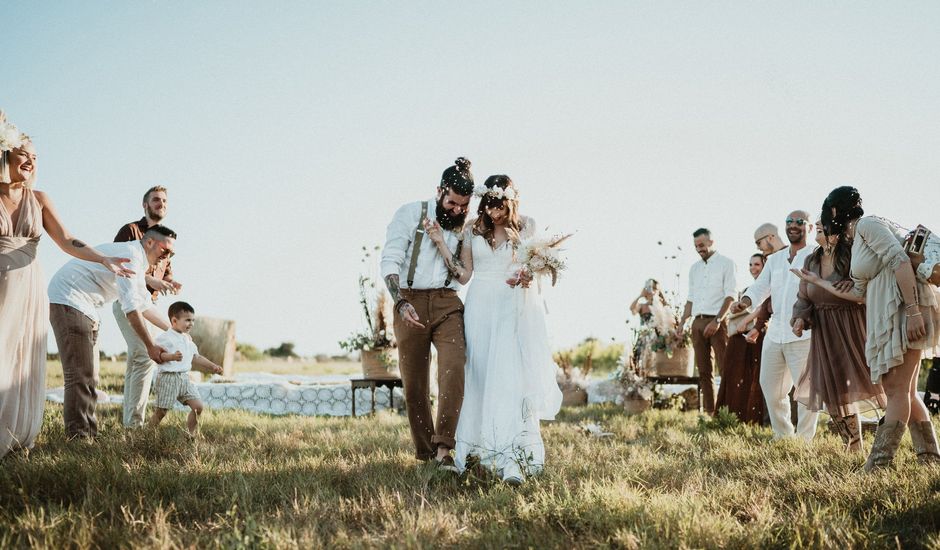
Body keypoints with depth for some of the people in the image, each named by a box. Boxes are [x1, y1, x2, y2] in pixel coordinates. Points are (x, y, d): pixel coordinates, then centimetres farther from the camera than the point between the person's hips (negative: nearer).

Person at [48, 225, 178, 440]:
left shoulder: (139, 262, 17)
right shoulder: (131, 254, -16)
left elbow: (144, 305, 27)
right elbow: (131, 307, -21)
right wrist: (150, 346, -17)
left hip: (85, 309, 11)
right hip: (68, 301, -11)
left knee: (89, 374, 11)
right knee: (80, 374, -13)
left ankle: (89, 433, 15)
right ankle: (78, 436, -13)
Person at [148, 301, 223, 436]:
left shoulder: (188, 339, 17)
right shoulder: (165, 338, -7)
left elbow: (196, 358, 25)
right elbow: (158, 354, -17)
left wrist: (212, 366, 18)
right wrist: (172, 356, -33)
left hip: (185, 377, 7)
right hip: (168, 377, -7)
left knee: (198, 406, -1)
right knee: (161, 411, -3)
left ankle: (191, 433, 11)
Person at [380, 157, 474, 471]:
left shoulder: (466, 228, 11)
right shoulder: (411, 214, 1)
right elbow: (390, 261, -8)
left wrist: (440, 240, -5)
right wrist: (402, 303, -23)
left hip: (447, 303, 2)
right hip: (410, 303, -1)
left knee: (454, 367, -22)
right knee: (414, 384, 2)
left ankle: (443, 448, -21)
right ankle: (425, 452, 16)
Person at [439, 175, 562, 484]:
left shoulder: (525, 227, 3)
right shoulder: (473, 231, 9)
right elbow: (464, 275, 9)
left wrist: (527, 276, -15)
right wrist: (440, 243, 0)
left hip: (514, 308, -3)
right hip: (480, 308, 3)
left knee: (511, 376, -13)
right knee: (481, 375, 0)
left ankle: (512, 458, -18)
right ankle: (479, 445, 8)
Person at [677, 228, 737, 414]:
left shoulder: (725, 263, 0)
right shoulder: (694, 268, 18)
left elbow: (730, 295, -8)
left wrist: (717, 321, -16)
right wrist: (682, 322, 8)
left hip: (717, 322, -6)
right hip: (698, 322, 6)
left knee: (724, 369, -9)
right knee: (703, 371, 5)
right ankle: (708, 411, 8)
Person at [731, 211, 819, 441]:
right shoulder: (774, 259, 18)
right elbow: (761, 287, 9)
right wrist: (745, 301, -12)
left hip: (804, 334, -6)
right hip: (774, 333, 6)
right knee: (770, 387, 12)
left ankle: (803, 440, 6)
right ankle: (782, 435, 27)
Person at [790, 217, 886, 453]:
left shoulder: (851, 257, -13)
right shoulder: (810, 262, 6)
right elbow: (804, 298, 9)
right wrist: (800, 318, -7)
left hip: (852, 329, -6)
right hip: (824, 334, 6)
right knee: (832, 392, 7)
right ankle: (853, 448, 23)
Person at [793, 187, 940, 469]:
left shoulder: (867, 225, -6)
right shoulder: (856, 243, 22)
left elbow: (900, 260, -19)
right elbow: (856, 292, 26)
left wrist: (912, 311, -26)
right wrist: (816, 281, 35)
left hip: (905, 308, -10)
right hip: (886, 317, 10)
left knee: (896, 391, -11)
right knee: (905, 394, 10)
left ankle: (878, 466, -13)